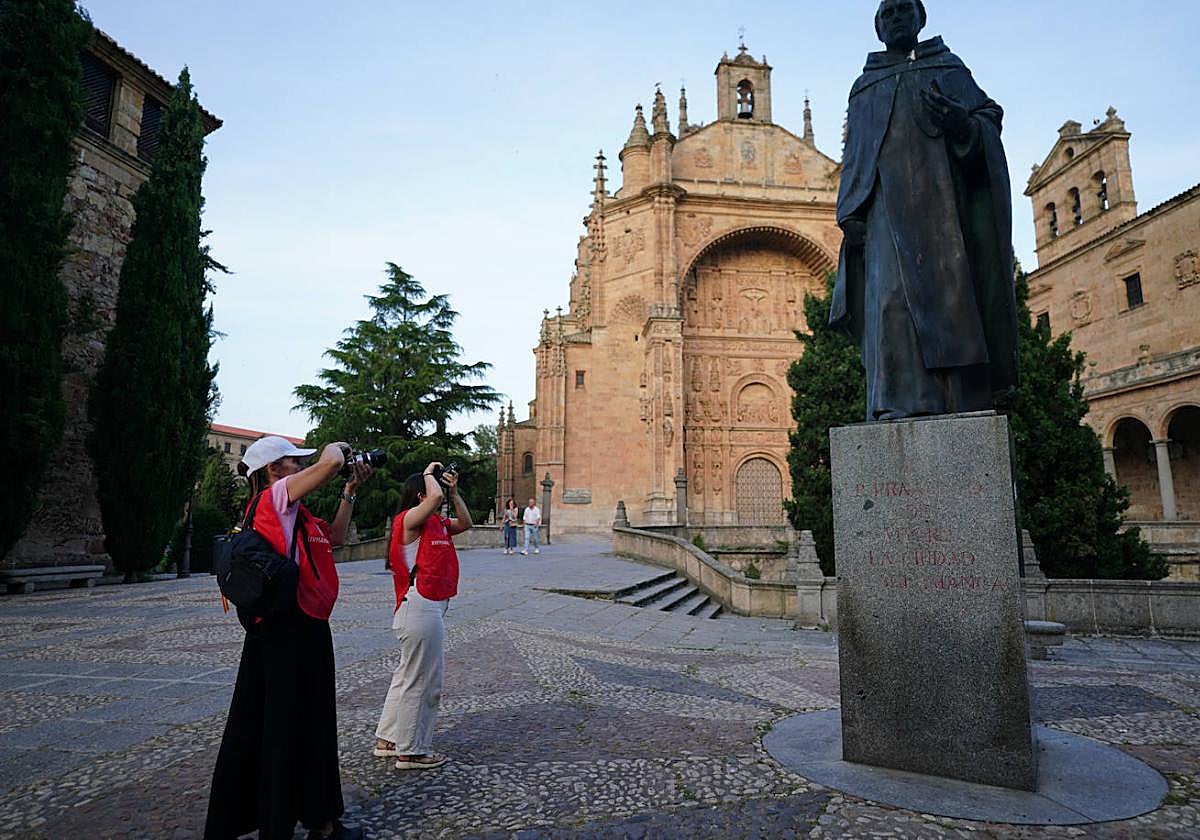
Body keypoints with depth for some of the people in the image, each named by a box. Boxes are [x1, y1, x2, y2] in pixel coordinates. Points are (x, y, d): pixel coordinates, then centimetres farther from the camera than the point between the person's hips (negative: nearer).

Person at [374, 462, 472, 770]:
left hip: (432, 607, 10)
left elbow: (466, 523, 18)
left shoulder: (437, 522, 13)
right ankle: (411, 751, 14)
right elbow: (435, 496, -31)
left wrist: (454, 491, 11)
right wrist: (429, 474, -12)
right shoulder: (409, 519, -14)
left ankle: (388, 739, 33)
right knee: (421, 681, 1)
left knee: (409, 675, 20)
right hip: (420, 608, -10)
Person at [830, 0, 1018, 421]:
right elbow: (853, 157, 17)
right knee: (891, 297, -17)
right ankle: (903, 404, -23)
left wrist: (963, 123, -13)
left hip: (941, 199, 0)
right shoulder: (864, 86, 26)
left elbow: (990, 115, 11)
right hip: (888, 207, 0)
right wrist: (851, 212, 1)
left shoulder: (949, 67, 23)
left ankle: (966, 408, -11)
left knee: (953, 293, -10)